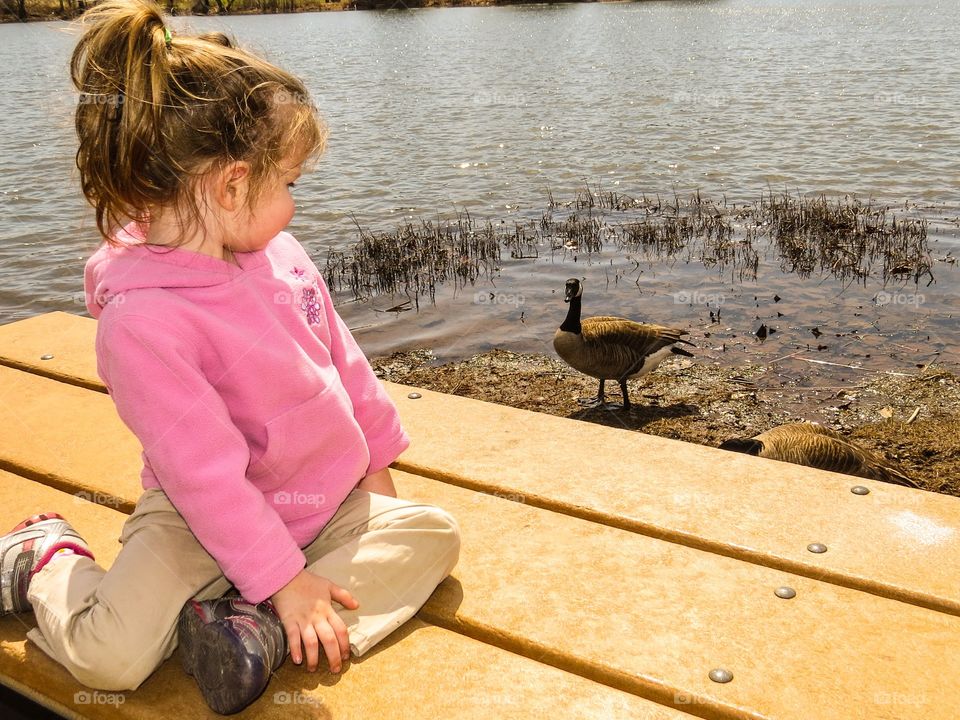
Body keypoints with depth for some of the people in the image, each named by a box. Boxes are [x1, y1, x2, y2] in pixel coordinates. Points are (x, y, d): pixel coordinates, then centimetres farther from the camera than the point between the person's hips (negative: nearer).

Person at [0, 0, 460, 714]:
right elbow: (205, 473, -24)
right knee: (109, 653, -22)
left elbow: (343, 358, 11)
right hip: (203, 521, -7)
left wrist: (375, 461, 16)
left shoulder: (278, 254, -1)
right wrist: (283, 579, -21)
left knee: (433, 533, -11)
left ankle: (255, 625, -22)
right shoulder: (140, 320, -25)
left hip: (334, 500, 7)